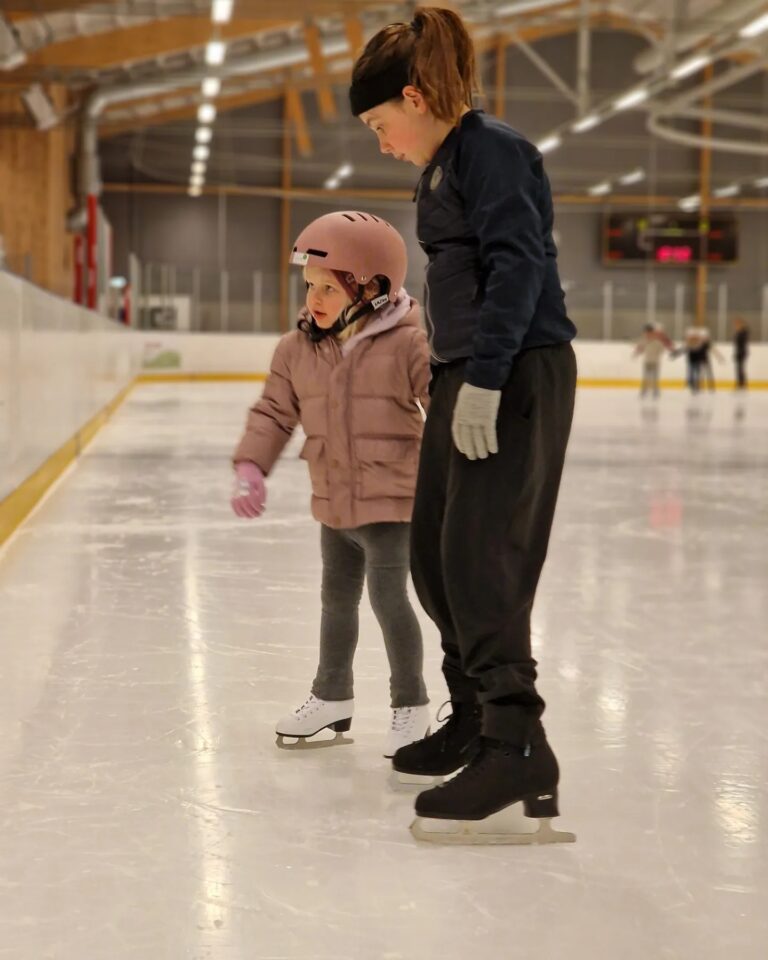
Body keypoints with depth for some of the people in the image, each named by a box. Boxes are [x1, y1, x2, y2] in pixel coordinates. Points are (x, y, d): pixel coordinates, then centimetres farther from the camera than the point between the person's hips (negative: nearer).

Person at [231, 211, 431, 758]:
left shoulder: (407, 345, -16)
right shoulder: (297, 349, -2)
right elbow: (274, 414, 4)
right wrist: (252, 468, -6)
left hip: (392, 500, -6)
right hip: (333, 504, 6)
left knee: (389, 598, -7)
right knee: (337, 600, 19)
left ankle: (411, 705, 11)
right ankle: (333, 696, 36)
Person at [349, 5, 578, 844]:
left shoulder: (491, 148, -10)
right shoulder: (442, 168, 19)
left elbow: (517, 266, -20)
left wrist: (484, 377, -25)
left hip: (518, 376, -10)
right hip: (467, 376, 10)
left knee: (479, 558, -17)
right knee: (433, 555, 13)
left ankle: (518, 746, -19)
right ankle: (474, 719, 27)